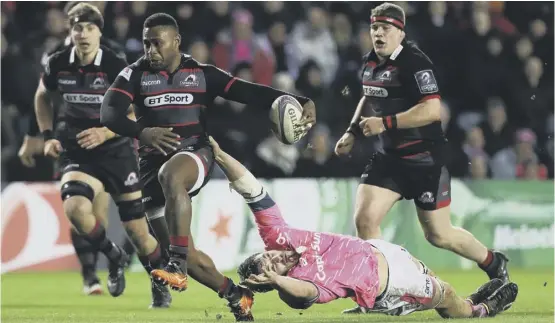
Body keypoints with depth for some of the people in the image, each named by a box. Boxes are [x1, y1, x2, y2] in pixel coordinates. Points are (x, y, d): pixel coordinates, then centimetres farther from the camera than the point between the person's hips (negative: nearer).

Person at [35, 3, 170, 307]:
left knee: (137, 230, 3)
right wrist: (48, 136, 5)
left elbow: (130, 118, -10)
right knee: (75, 208, -29)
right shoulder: (58, 64, -6)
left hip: (116, 152, -2)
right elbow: (42, 97, 15)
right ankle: (114, 258, 0)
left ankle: (161, 288, 29)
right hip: (77, 153, 2)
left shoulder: (116, 66, -14)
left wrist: (104, 133, -28)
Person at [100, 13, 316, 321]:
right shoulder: (135, 75, 1)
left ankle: (177, 265, -41)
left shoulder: (202, 73, 3)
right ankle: (236, 296, 24)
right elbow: (109, 113, -13)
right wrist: (141, 132, -34)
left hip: (194, 154, -2)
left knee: (171, 176, -40)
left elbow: (249, 92, -3)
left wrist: (301, 102, -17)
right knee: (188, 254, 1)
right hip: (153, 162, 2)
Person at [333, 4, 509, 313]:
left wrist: (386, 123, -29)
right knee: (364, 220, -9)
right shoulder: (371, 62, 6)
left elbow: (433, 110, -29)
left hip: (426, 159, -7)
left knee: (439, 235, 4)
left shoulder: (414, 62, -20)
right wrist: (353, 132, 13)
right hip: (389, 157, 7)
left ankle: (494, 262, 31)